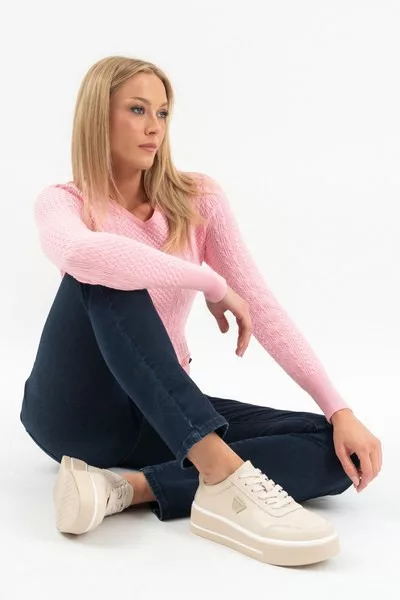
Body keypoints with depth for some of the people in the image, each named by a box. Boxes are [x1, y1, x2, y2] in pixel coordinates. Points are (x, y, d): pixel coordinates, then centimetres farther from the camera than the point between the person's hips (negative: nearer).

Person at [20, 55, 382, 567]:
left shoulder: (198, 199, 1)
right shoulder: (61, 201, -8)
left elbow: (262, 307, -6)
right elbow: (80, 254, -35)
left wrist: (340, 410, -16)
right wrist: (211, 283, -29)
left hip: (164, 413, 4)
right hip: (75, 408, -3)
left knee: (334, 452, -15)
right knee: (102, 275, -33)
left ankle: (125, 487, -27)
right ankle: (224, 478, -40)